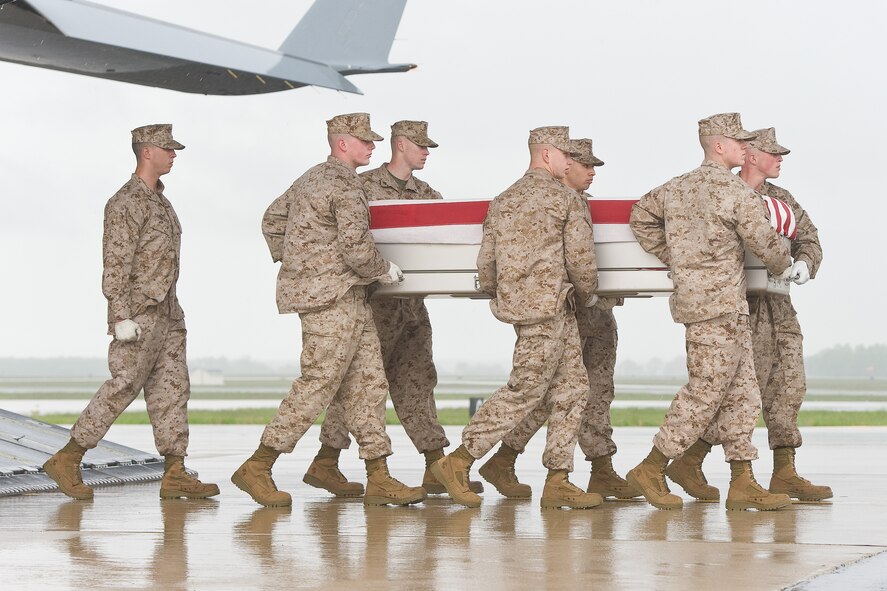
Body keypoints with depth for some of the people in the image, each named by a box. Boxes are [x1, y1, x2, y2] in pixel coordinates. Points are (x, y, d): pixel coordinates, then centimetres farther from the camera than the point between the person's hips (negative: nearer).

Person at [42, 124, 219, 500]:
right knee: (122, 388, -9)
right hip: (137, 316, -9)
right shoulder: (125, 203, -13)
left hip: (166, 314, 9)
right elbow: (115, 263, -18)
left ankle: (175, 475, 1)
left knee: (172, 389, 3)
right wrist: (122, 317, -23)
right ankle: (67, 461, 0)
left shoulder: (158, 200, 16)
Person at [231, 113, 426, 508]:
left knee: (368, 382, 8)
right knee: (319, 382, -9)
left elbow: (272, 219, 26)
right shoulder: (346, 186, -13)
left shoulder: (311, 179, 17)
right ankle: (257, 467, -5)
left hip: (347, 299, 10)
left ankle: (378, 479, 8)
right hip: (333, 297, -10)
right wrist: (385, 271, -3)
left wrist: (291, 263, 28)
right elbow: (355, 247, -20)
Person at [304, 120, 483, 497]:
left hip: (411, 304, 7)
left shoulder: (424, 193, 16)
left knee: (417, 381, 7)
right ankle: (325, 463, -2)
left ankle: (436, 467, 8)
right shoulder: (364, 185, -5)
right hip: (377, 300, -7)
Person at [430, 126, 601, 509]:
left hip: (516, 303, 8)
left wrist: (500, 299, 26)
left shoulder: (503, 201, 15)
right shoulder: (565, 199, -6)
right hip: (549, 308, -8)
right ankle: (457, 462, -6)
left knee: (571, 389, 10)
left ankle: (557, 481, 8)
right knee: (524, 392, -5)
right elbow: (580, 258, -8)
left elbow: (485, 264, 12)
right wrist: (586, 296, 9)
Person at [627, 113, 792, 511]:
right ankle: (651, 470, 1)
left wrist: (674, 258, 23)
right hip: (719, 303, -9)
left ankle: (743, 484, 8)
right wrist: (784, 267, 15)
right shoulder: (737, 193, -11)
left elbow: (641, 217, 22)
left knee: (741, 392, 9)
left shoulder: (676, 188, 12)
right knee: (706, 390, -4)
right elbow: (765, 244, -6)